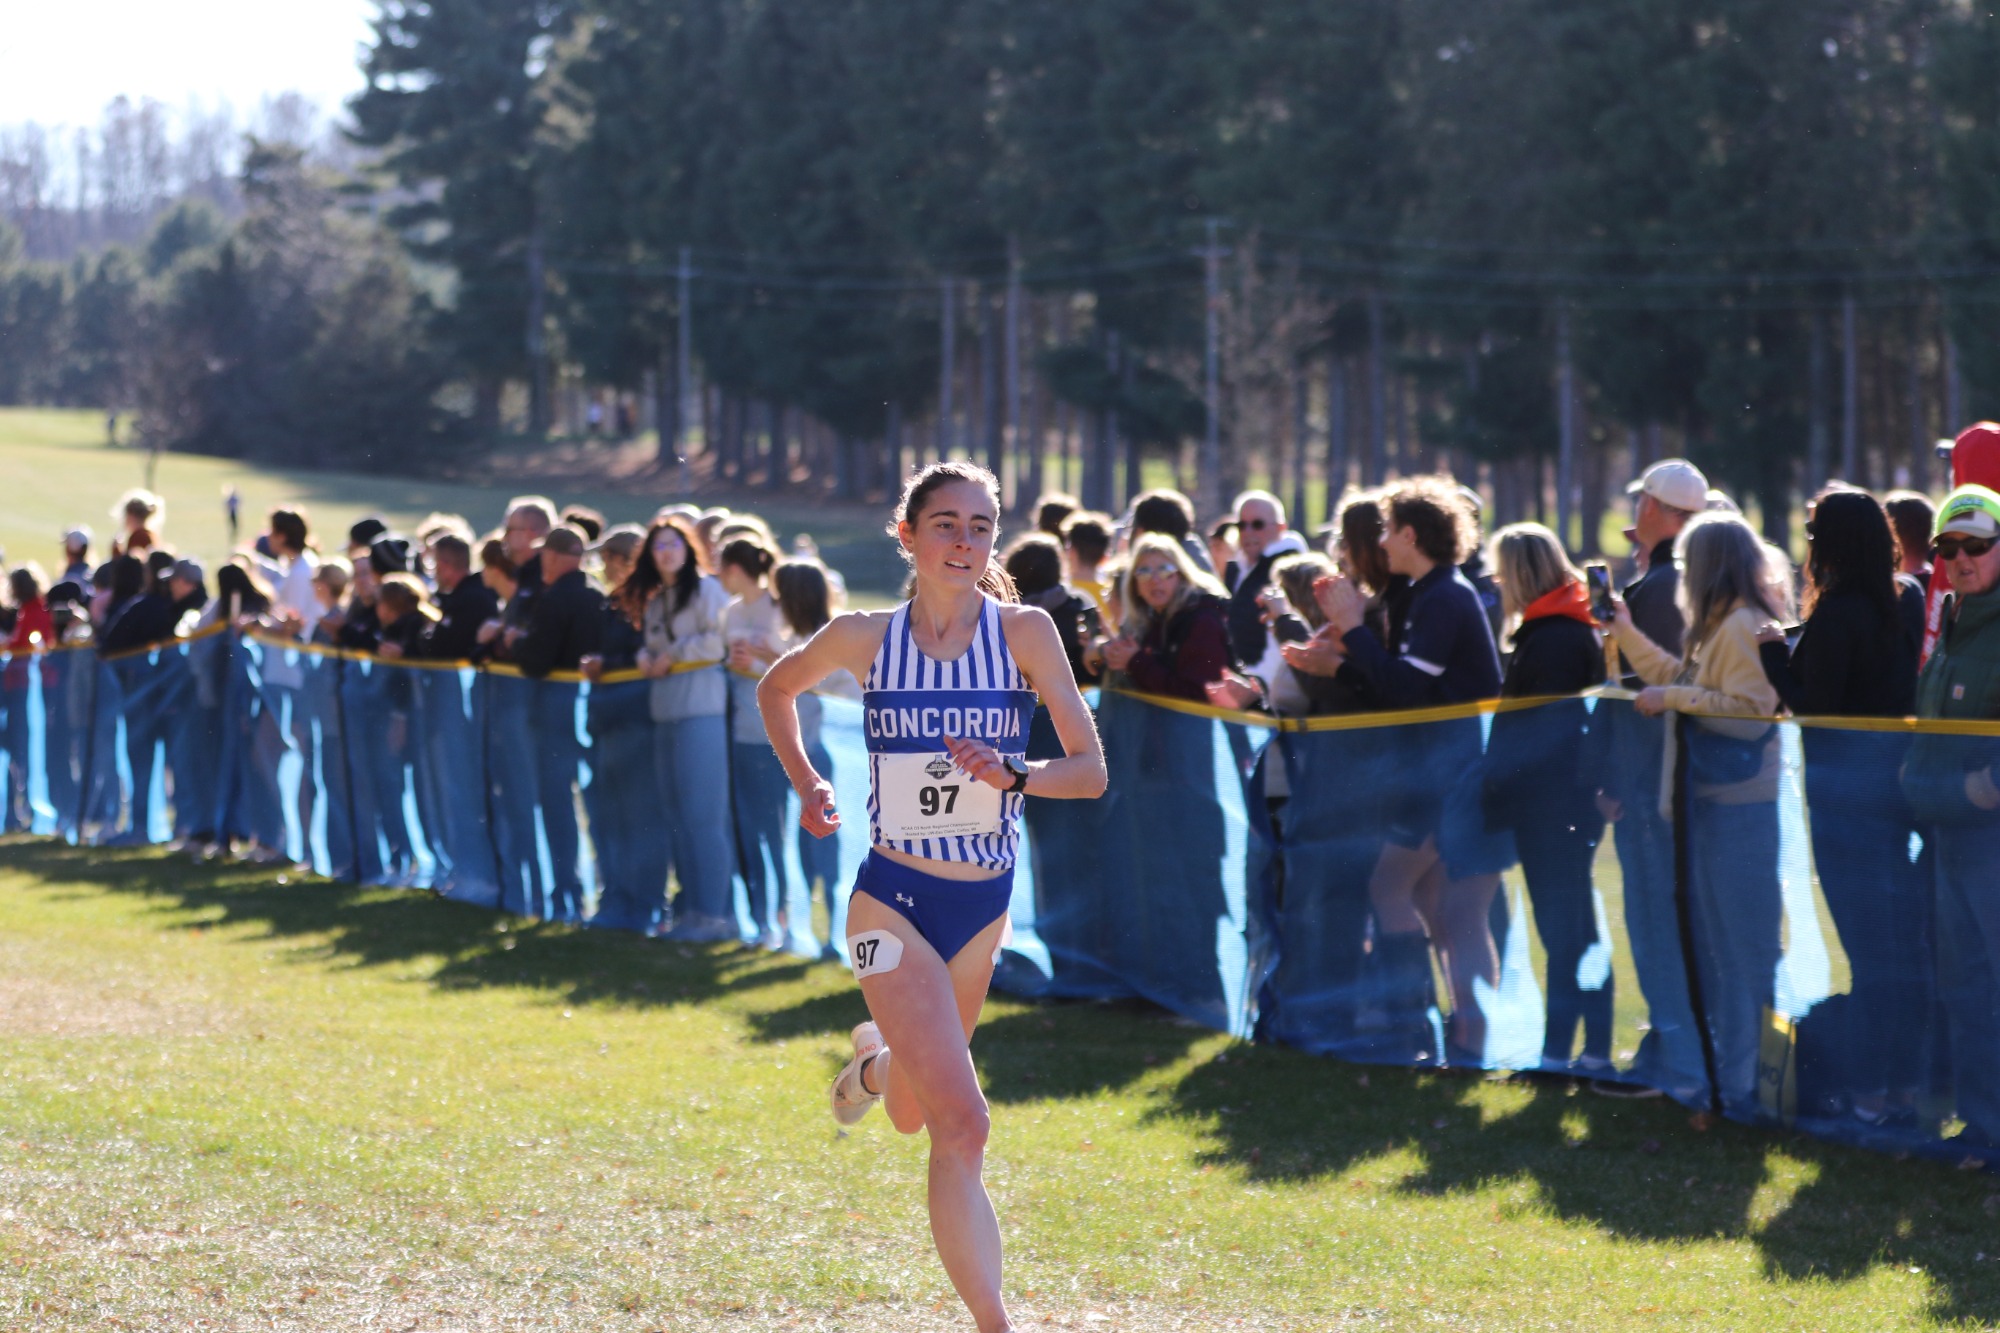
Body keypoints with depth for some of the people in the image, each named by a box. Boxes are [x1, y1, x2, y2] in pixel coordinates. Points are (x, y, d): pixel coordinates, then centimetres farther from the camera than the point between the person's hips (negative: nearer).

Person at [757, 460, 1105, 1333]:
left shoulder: (1023, 632, -6)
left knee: (913, 1115, 21)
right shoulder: (864, 639, -5)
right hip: (893, 902, -3)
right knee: (962, 1127, -18)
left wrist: (1011, 777, -25)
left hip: (984, 907, 3)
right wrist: (805, 784, 5)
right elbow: (776, 689, 16)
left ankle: (877, 1059, 57)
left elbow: (1090, 769, -7)